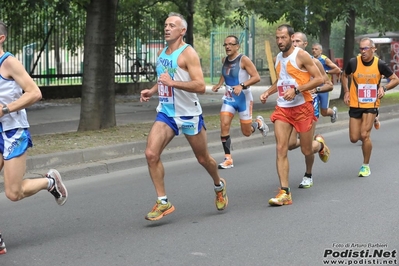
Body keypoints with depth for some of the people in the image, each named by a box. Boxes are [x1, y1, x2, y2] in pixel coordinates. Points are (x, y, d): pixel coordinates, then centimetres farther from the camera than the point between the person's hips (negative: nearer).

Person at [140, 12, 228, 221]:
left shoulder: (188, 53, -14)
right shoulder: (161, 53, 9)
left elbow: (201, 86, -23)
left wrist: (173, 83, -32)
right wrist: (152, 91, 6)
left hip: (189, 114, -5)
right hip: (166, 113, 6)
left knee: (203, 158, 11)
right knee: (151, 154, -14)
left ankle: (219, 186, 42)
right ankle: (163, 202, -6)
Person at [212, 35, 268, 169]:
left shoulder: (243, 60, -16)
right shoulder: (225, 60, 3)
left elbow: (256, 77, -20)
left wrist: (242, 85, -31)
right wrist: (219, 84, 6)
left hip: (243, 99, -5)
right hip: (229, 98, 5)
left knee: (246, 132, 4)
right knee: (224, 125, -13)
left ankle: (259, 122, 39)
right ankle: (228, 159, -7)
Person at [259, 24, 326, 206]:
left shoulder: (301, 55, -10)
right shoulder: (278, 58, 11)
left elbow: (319, 79, -13)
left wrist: (296, 90, -22)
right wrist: (268, 92, 10)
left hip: (302, 107, -5)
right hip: (282, 108, 5)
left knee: (306, 151, 6)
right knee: (281, 149, -10)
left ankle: (319, 144, 44)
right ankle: (284, 192, -11)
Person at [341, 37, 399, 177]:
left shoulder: (380, 64, -10)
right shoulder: (353, 62, -7)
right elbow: (345, 76, 14)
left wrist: (384, 88, -16)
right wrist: (346, 92, 1)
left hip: (371, 104, -2)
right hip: (355, 104, 2)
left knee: (364, 135, -14)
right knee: (354, 138, 2)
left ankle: (366, 166, 5)